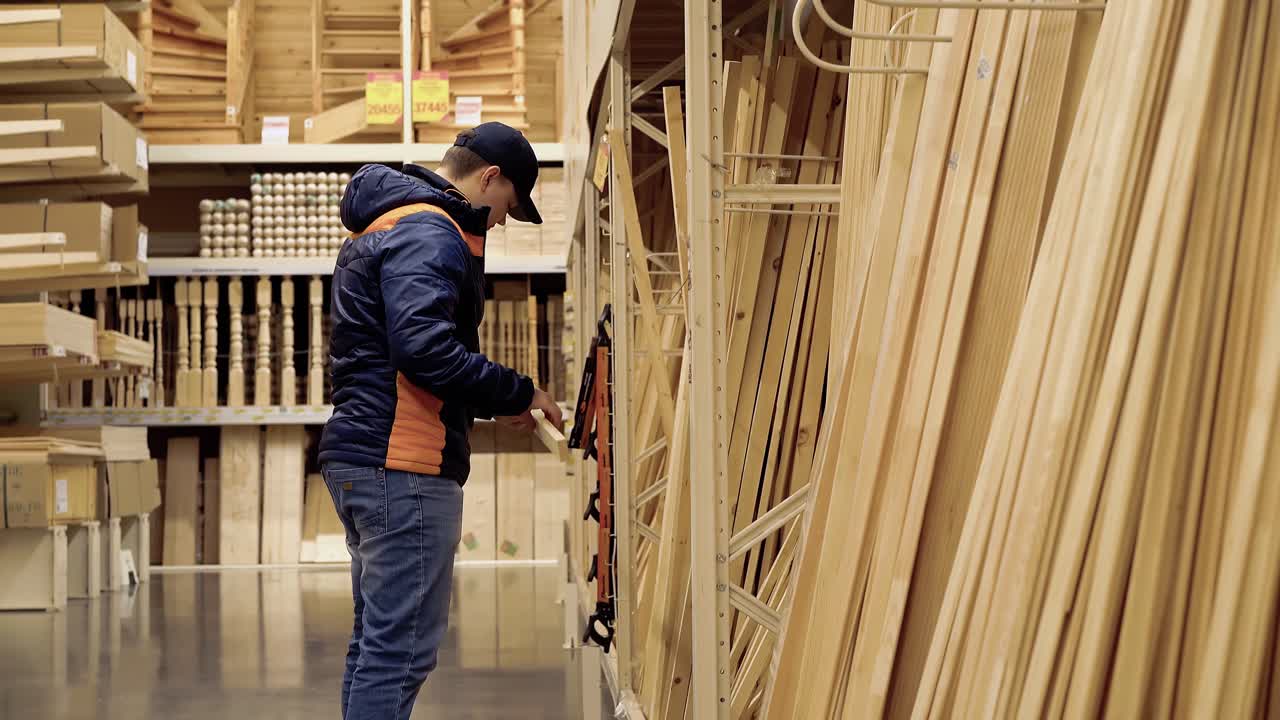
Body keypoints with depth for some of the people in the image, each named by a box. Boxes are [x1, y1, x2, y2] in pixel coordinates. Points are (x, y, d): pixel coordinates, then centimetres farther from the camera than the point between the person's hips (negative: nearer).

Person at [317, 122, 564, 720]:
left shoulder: (383, 225, 22)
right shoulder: (429, 232, -12)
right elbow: (425, 348, -25)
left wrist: (490, 405, 19)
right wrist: (517, 394, -13)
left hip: (361, 456, 11)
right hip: (402, 466, -11)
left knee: (376, 640, 17)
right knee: (402, 647, -9)